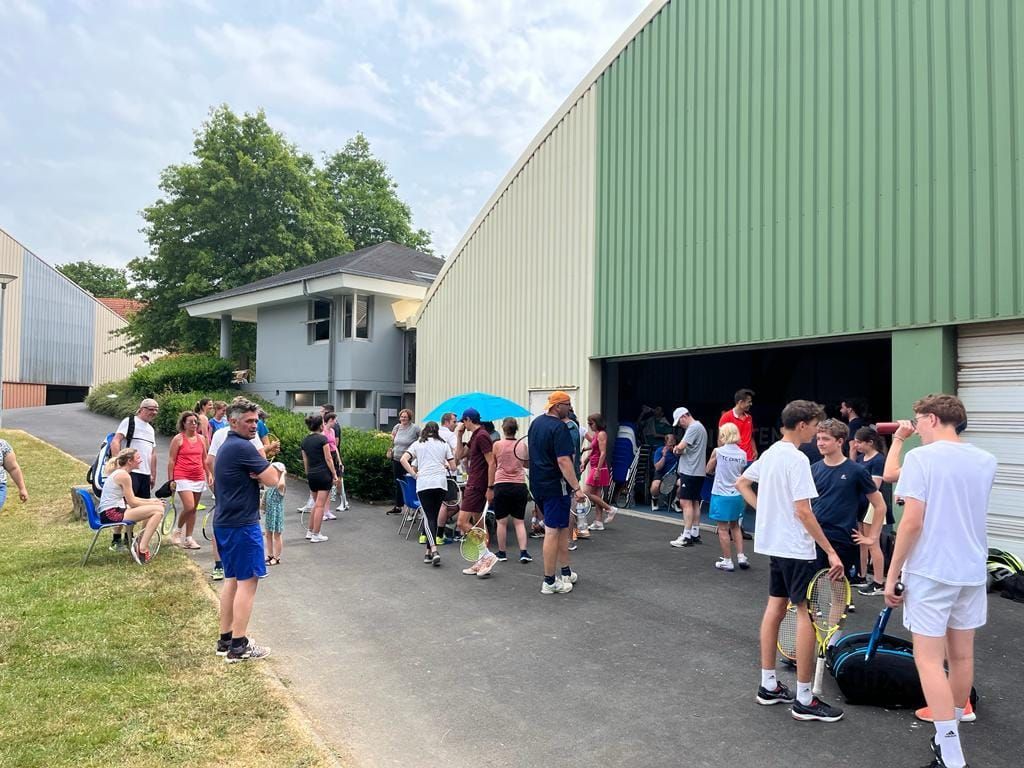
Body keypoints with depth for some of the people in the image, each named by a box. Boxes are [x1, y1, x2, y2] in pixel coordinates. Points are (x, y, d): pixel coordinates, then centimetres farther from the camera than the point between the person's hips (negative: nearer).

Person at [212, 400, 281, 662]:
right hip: (242, 524, -10)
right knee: (247, 581, -4)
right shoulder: (243, 447, -18)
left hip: (225, 522, 10)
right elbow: (273, 479, -16)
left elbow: (261, 475, 15)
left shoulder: (227, 446, 15)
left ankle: (225, 639, 24)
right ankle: (238, 647, 0)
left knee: (232, 579, 16)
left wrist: (257, 473, -6)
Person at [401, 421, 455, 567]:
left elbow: (403, 459, -2)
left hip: (423, 483, -1)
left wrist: (414, 474, 3)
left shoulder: (417, 444, 12)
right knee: (434, 516, 10)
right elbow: (453, 467, 11)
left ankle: (433, 550, -22)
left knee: (428, 517, -4)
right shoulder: (444, 444, 14)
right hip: (441, 483, 1)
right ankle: (429, 552, 11)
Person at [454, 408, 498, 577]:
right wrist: (459, 436, 13)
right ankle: (482, 563, 16)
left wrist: (490, 487, -23)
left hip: (477, 486, -10)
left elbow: (491, 463, -20)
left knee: (462, 523, -12)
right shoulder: (475, 436, 15)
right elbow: (460, 455, 19)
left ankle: (487, 555, -9)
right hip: (473, 484, 10)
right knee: (477, 525, 12)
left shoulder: (481, 436, -15)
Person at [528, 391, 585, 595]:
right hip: (555, 486, -9)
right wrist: (577, 487, -24)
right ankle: (550, 582, 4)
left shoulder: (535, 423, 11)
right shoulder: (559, 427, -18)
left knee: (562, 527, 19)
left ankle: (566, 572, 27)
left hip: (537, 484, 9)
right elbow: (563, 460, -24)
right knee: (553, 532, -2)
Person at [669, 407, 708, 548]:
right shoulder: (699, 427, 19)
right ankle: (695, 534, 19)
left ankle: (687, 536, -10)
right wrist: (679, 449, 0)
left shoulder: (694, 428, -14)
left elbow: (681, 447, -21)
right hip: (698, 472, 11)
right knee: (694, 503, 13)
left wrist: (677, 449, 0)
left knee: (686, 502, -10)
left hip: (691, 472, -11)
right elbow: (683, 448, 20)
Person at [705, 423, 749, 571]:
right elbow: (742, 474, 10)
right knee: (735, 526, 21)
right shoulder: (742, 454, 0)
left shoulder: (718, 451, -11)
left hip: (721, 495, -5)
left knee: (723, 529, 4)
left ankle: (727, 561, 9)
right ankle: (741, 556, 19)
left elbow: (709, 470, 1)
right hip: (737, 495, 5)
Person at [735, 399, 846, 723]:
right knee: (807, 614, -2)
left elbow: (741, 483, 19)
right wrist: (830, 551, -19)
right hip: (797, 548, -9)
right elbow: (802, 511, -23)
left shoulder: (770, 453, 8)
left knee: (775, 606, 14)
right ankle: (804, 699, 5)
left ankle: (768, 685, 23)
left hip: (774, 544, 9)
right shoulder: (797, 459, -19)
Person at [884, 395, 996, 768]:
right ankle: (949, 734, 32)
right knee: (961, 656, 16)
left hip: (930, 571, -6)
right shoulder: (986, 461, 6)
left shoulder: (921, 457, -13)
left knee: (929, 659, -1)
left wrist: (892, 574, -9)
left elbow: (912, 522, -17)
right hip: (972, 570, 7)